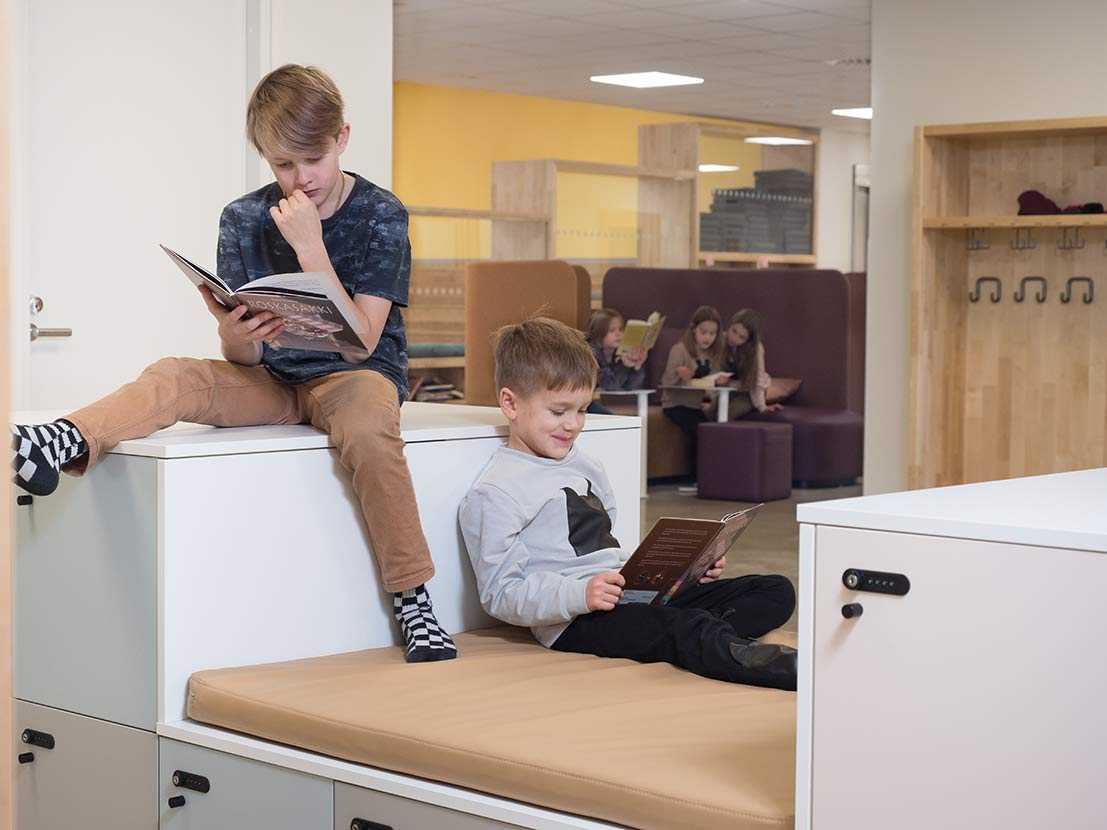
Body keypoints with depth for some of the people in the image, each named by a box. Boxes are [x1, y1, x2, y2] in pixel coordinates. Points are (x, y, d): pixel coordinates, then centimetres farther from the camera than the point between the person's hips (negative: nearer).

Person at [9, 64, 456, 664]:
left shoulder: (381, 216, -8)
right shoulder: (243, 220, 1)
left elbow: (360, 342, -17)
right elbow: (241, 358, -1)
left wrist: (309, 247, -22)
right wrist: (238, 337, -26)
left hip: (354, 372, -3)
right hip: (271, 379, 4)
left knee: (366, 428, -37)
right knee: (175, 378, -21)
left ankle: (413, 602, -29)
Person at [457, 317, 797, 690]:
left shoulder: (586, 467, 23)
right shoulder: (493, 494, -4)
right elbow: (500, 594, -11)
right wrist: (580, 595, -25)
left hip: (638, 596, 9)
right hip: (574, 624, -9)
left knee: (777, 591, -3)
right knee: (679, 626, -37)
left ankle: (705, 638, -31)